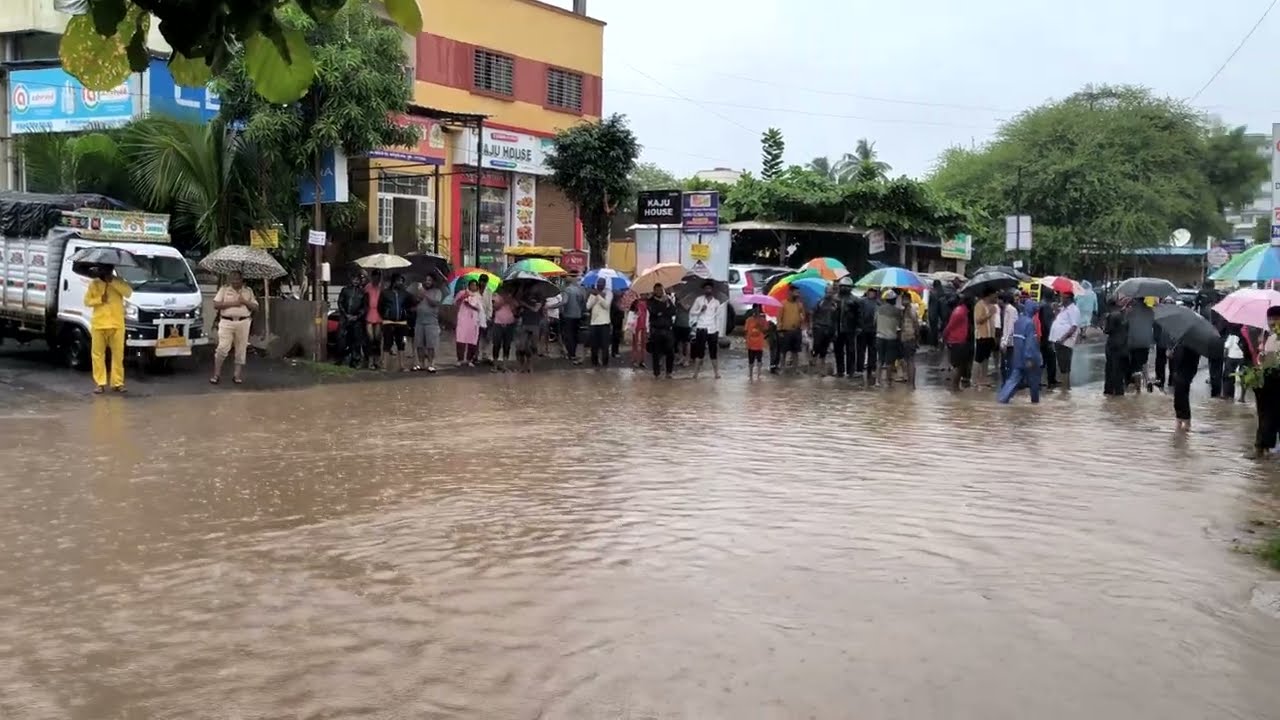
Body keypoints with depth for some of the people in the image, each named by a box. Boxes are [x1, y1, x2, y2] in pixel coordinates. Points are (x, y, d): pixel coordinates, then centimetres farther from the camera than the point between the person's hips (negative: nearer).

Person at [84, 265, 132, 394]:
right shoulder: (94, 283, 8)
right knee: (98, 354, 1)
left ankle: (118, 382, 7)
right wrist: (100, 300, -9)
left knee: (118, 354, 1)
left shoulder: (119, 282, 7)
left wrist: (113, 282, -15)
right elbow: (87, 301, 7)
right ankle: (99, 383, 5)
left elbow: (129, 292, -11)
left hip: (117, 324, 0)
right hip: (98, 324, 0)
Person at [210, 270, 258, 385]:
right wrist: (231, 303, -10)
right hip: (226, 322, -2)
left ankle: (237, 375, 11)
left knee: (241, 350, 3)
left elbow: (255, 307, 8)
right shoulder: (224, 289, 8)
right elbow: (216, 305, 0)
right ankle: (216, 374, -2)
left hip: (243, 323, 2)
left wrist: (245, 302, -8)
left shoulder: (248, 291, 12)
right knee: (222, 348, -10)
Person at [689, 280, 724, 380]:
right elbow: (691, 312, 4)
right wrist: (700, 310, -13)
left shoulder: (717, 302, 9)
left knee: (713, 352, 4)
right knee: (699, 352, -2)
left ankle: (716, 373, 9)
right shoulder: (699, 299, 5)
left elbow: (719, 317, 9)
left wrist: (718, 330, 3)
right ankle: (695, 373, 0)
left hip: (712, 330, 1)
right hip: (701, 329, -1)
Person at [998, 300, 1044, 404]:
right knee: (1033, 379, 12)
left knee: (1014, 378, 5)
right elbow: (1030, 342, -22)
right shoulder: (1029, 323, -17)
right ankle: (1035, 399, 25)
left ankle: (1002, 397, -7)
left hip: (1018, 356, 7)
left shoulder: (1018, 321, 9)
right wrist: (1029, 358, -24)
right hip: (1028, 357, -7)